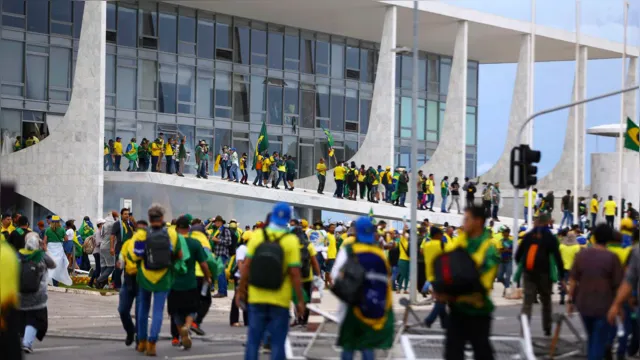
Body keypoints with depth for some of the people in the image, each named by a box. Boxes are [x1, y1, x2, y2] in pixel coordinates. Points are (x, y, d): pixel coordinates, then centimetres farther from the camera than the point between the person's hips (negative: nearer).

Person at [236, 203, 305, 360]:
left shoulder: (257, 235, -3)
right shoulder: (291, 240, -9)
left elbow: (247, 266, -3)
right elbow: (295, 273, -11)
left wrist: (241, 291, 8)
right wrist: (300, 300, -4)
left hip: (257, 298, 2)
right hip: (280, 300, -2)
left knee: (253, 340, 8)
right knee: (277, 342, 4)